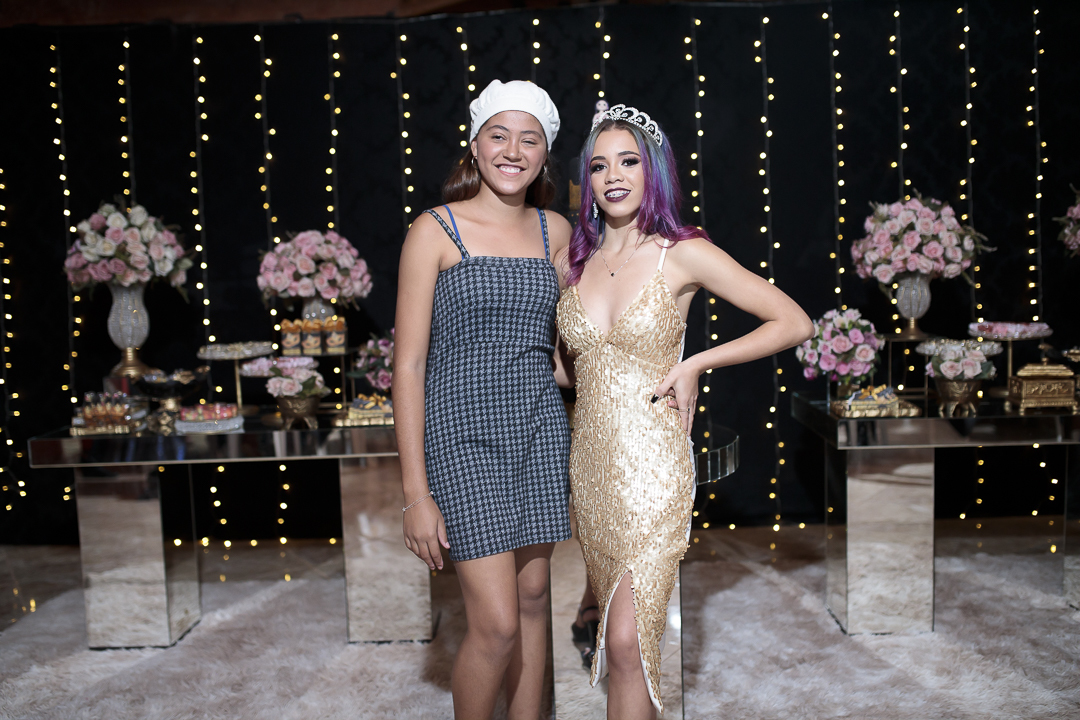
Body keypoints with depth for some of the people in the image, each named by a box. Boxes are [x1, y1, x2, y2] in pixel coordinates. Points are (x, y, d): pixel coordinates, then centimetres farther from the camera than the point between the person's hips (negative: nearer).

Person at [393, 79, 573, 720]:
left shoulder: (556, 231, 8)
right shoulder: (436, 230, -6)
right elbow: (409, 363, -9)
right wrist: (416, 494, -12)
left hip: (539, 428, 5)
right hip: (463, 432, -4)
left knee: (533, 599, 13)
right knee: (497, 623, -6)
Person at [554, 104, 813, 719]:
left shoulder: (683, 254, -6)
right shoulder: (572, 260, 7)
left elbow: (796, 323, -5)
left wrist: (696, 363, -9)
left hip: (652, 465, -5)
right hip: (590, 460, 5)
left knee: (628, 643, -8)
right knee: (618, 632, 15)